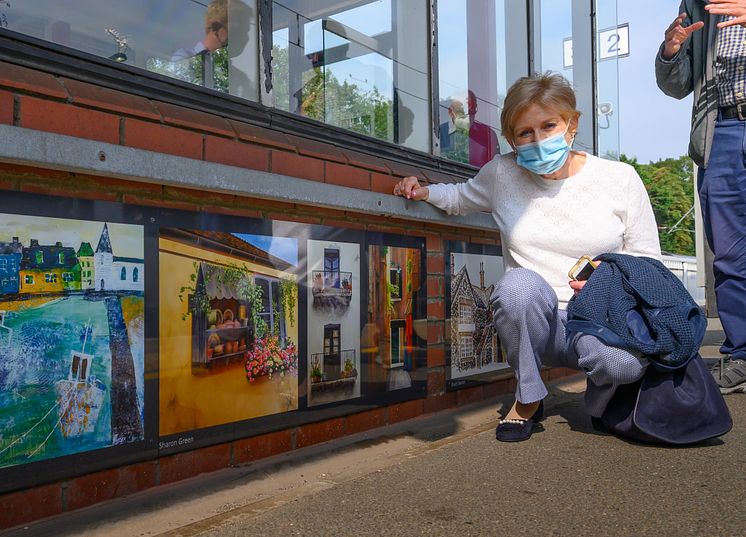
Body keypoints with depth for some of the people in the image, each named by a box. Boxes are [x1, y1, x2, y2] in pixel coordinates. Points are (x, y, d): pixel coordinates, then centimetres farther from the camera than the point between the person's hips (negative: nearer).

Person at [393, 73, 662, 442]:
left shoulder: (620, 178, 0)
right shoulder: (501, 174, 3)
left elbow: (648, 262, 6)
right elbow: (461, 197, 24)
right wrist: (424, 192, 3)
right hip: (542, 326, 1)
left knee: (622, 361, -37)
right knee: (521, 284, -35)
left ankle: (603, 397, 6)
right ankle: (528, 399, -7)